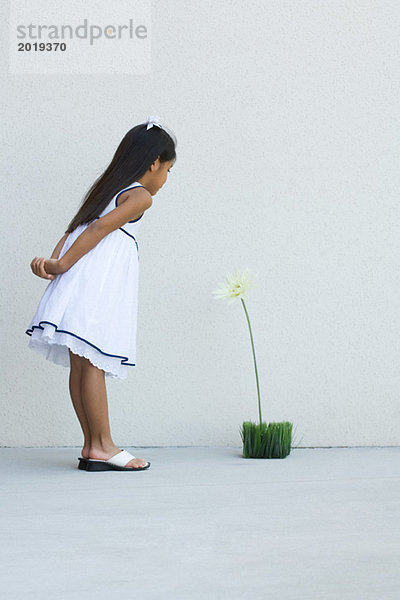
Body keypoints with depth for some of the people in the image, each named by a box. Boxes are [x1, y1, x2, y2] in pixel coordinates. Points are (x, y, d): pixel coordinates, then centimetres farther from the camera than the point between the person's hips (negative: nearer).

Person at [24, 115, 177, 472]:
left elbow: (75, 229, 12)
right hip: (100, 284, -9)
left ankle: (91, 445, 12)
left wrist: (53, 261, -1)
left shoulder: (107, 189, 25)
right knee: (93, 364, -7)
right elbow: (99, 229, -12)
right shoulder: (140, 197, -1)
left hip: (78, 282, 9)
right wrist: (61, 265, -11)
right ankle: (102, 446, -3)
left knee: (80, 365, 7)